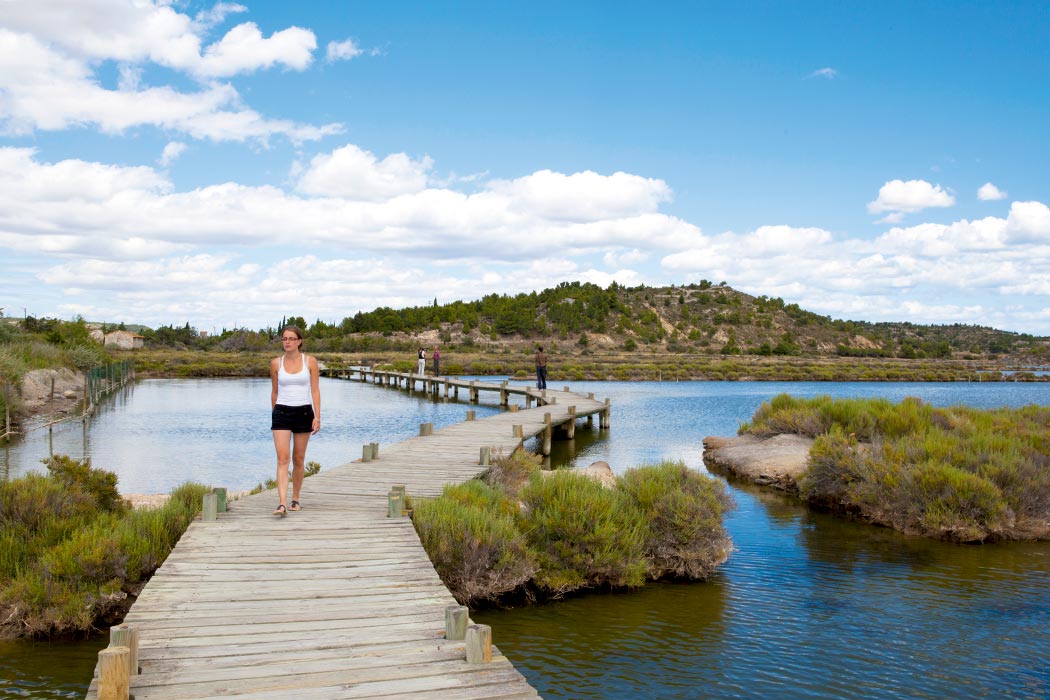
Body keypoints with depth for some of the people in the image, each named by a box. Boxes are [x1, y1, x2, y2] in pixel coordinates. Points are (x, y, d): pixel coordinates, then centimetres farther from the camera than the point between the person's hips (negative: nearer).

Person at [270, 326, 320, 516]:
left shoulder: (310, 362, 0)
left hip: (303, 412, 0)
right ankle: (282, 504, -16)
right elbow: (274, 391, 13)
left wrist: (317, 417, -7)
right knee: (282, 459, -10)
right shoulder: (276, 363, 3)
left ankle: (295, 499, 26)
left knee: (298, 459, 10)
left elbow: (315, 391, 0)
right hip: (282, 413, 0)